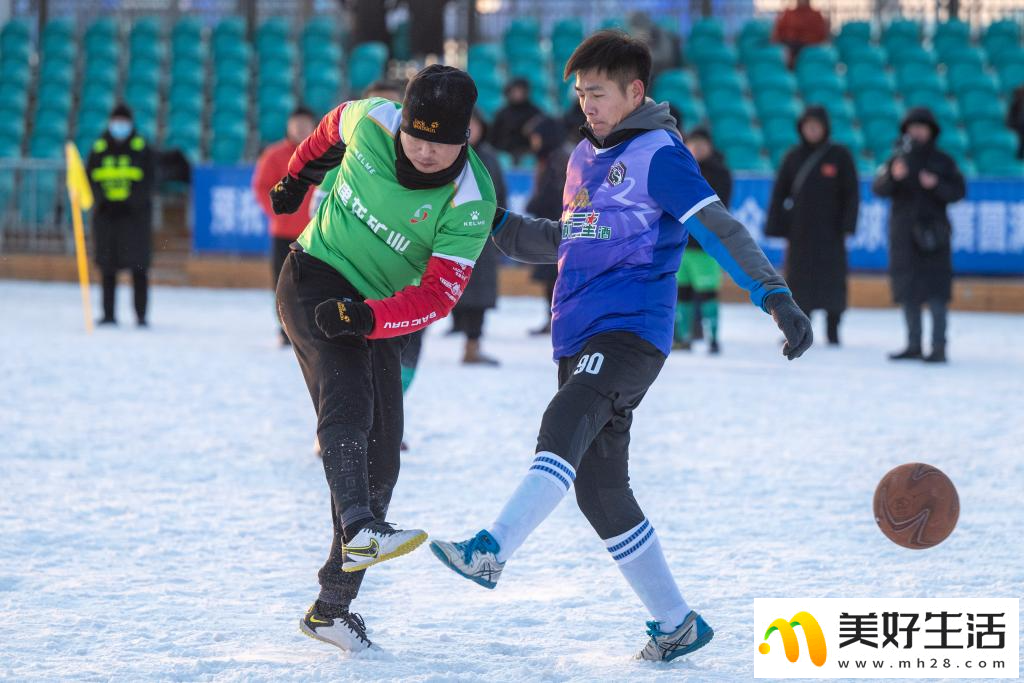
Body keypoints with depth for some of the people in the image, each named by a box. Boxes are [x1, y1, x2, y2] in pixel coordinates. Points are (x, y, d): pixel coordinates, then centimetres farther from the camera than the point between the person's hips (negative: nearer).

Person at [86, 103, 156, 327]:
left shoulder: (141, 148, 4)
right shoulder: (99, 148, 10)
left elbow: (149, 181, 0)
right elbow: (89, 177, 9)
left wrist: (133, 200, -13)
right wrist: (101, 199, -8)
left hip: (135, 214, -2)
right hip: (106, 214, 2)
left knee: (139, 267, -6)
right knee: (108, 267, 4)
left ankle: (141, 314, -5)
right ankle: (109, 313, 8)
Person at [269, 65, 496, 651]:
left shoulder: (471, 203, -18)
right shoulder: (370, 121, -14)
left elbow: (438, 295, -23)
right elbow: (333, 129, 12)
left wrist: (368, 316, -38)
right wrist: (297, 177, 27)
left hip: (385, 312, 2)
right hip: (316, 279, -2)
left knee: (382, 456, 1)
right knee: (347, 402, -29)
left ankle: (333, 607, 10)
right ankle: (359, 529, -50)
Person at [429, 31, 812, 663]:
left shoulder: (658, 153, -6)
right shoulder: (584, 157, 19)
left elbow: (719, 228, -15)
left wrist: (776, 295, -26)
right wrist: (496, 224, 22)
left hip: (630, 331, -9)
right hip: (579, 339, 9)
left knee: (565, 424, -31)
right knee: (600, 488, 7)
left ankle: (492, 551, -44)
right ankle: (676, 623, 15)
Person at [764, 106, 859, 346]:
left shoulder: (840, 156, 1)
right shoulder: (793, 157, 7)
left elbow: (851, 193, 0)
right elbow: (779, 192, 7)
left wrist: (847, 225, -9)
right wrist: (775, 225, 0)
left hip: (830, 229, -2)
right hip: (799, 231, 2)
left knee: (832, 279, -1)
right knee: (799, 280, 0)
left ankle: (833, 331, 6)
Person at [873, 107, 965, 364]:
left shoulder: (942, 161, 5)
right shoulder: (898, 159, 9)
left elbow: (958, 191, -1)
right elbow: (879, 188, -4)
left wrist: (936, 185, -18)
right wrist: (893, 176, -24)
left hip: (932, 233, -3)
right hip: (904, 234, 3)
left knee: (936, 292, -10)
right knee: (908, 294, 7)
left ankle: (939, 347, -11)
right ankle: (913, 345, 15)